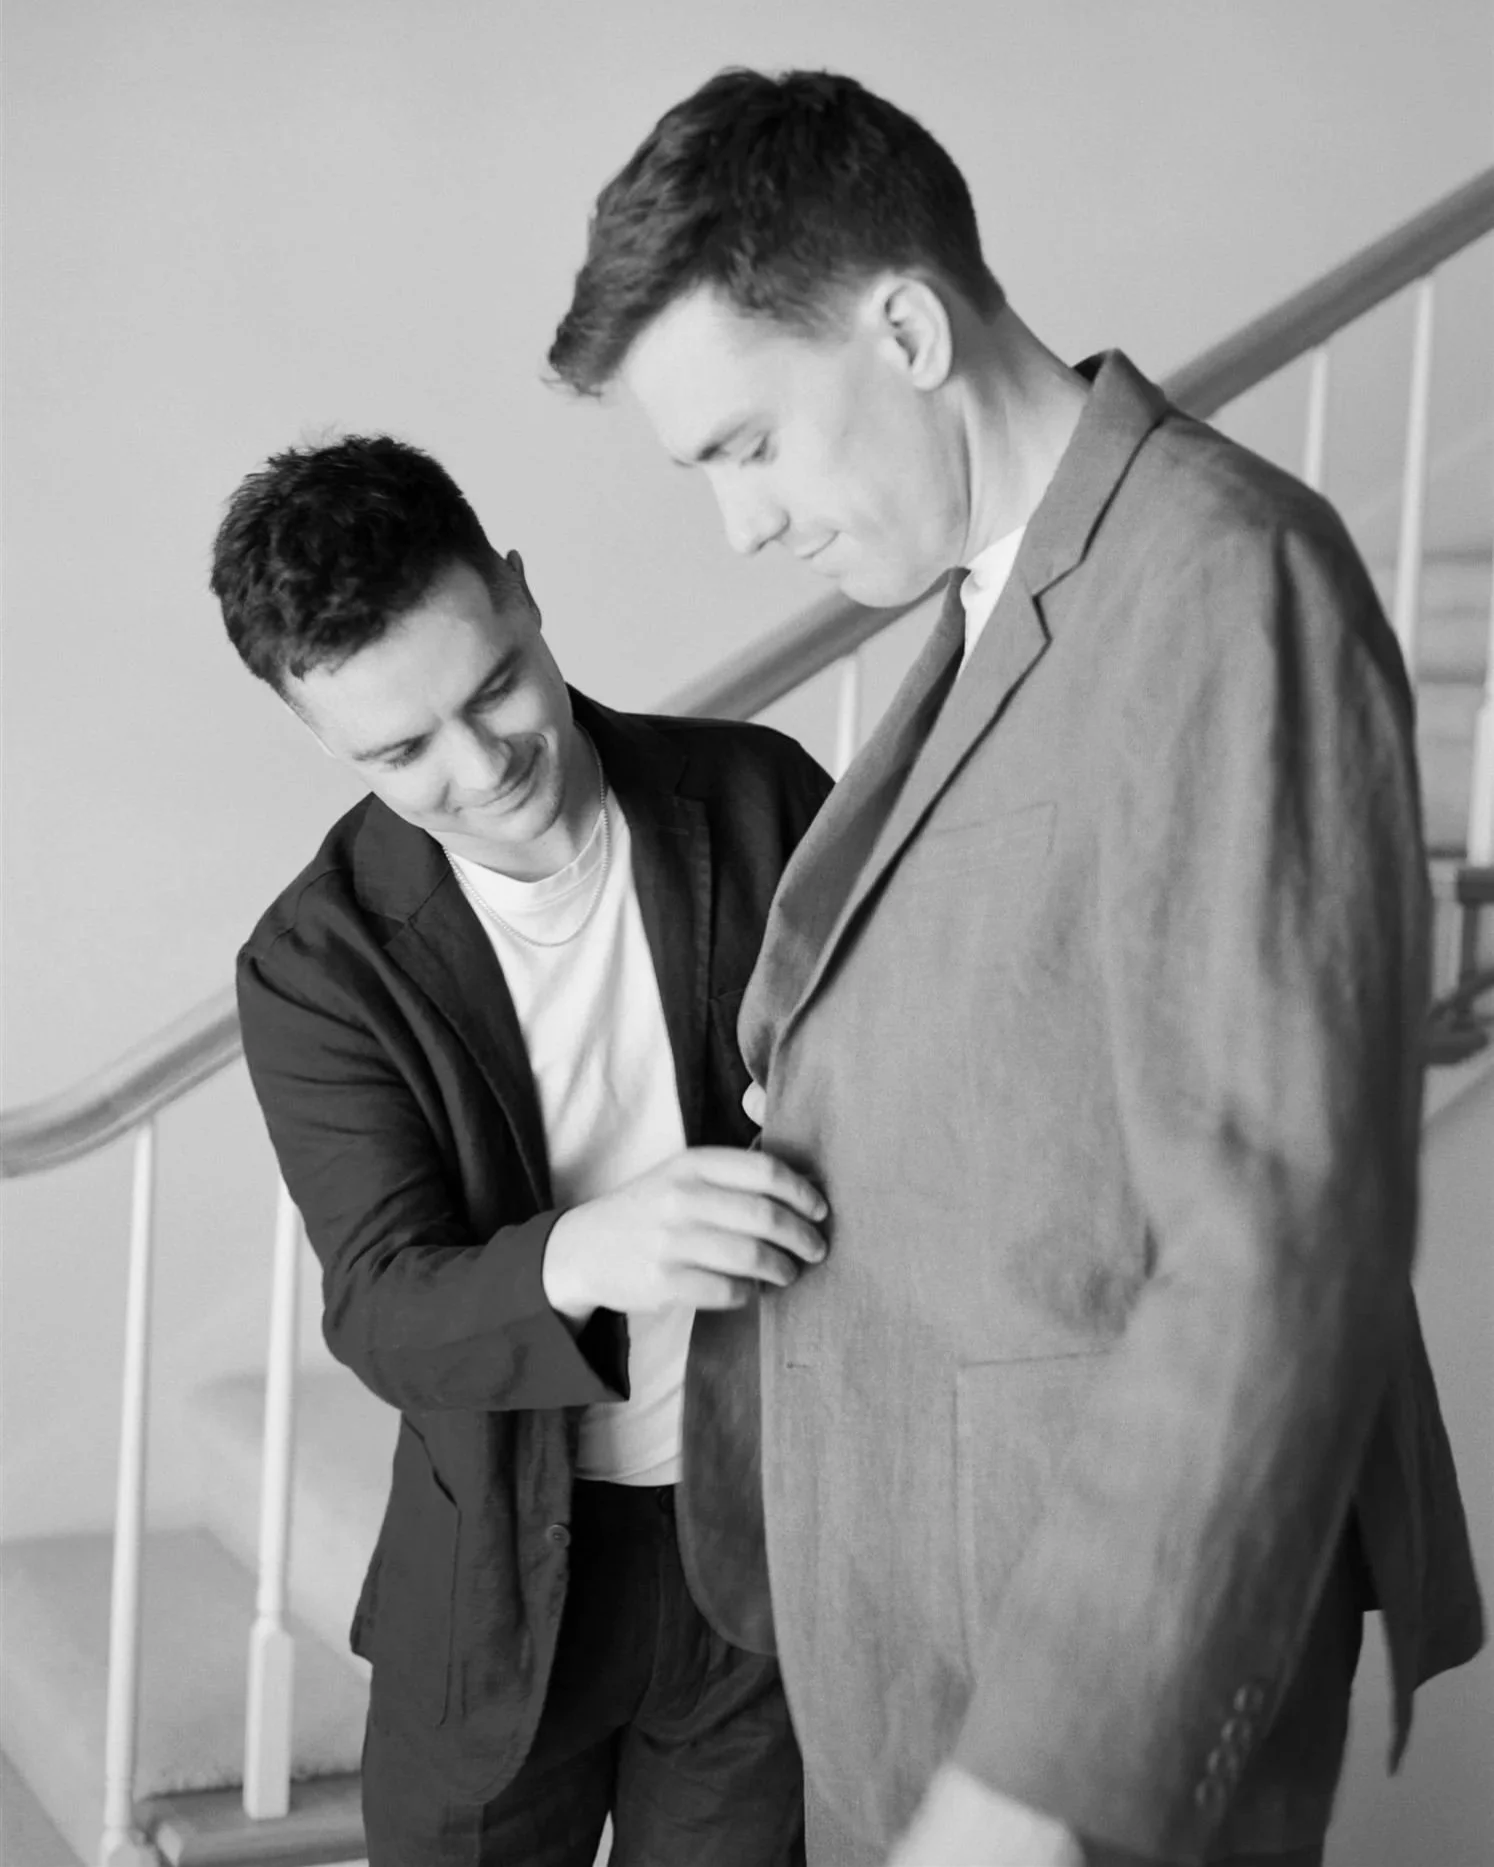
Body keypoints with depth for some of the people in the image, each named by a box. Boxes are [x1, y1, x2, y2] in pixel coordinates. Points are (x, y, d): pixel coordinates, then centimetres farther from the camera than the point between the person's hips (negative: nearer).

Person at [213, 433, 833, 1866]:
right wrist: (583, 1257, -41)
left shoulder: (761, 800, -9)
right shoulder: (317, 969, -12)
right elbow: (384, 1316, -20)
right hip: (506, 1572, 0)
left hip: (772, 1538, 1)